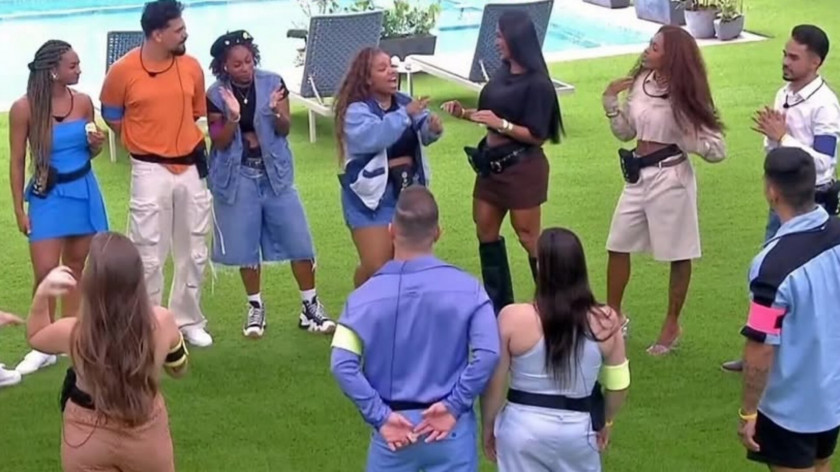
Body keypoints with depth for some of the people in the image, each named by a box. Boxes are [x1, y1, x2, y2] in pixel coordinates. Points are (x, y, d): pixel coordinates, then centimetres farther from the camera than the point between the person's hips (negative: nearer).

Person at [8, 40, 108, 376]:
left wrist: (97, 143, -10)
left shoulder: (83, 102, -1)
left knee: (76, 268, 10)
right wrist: (19, 210, -6)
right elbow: (17, 162, -5)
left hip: (84, 191, 4)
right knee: (46, 273, -9)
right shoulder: (24, 109, -11)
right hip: (48, 196, -3)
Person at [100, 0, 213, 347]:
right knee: (149, 256, 1)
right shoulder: (123, 71, -11)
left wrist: (177, 137, 11)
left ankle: (189, 321, 27)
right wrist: (144, 142, 3)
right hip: (151, 170, -4)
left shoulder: (191, 67, -1)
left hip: (191, 167, 4)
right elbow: (111, 115, 6)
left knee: (194, 252, 13)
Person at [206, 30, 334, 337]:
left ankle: (310, 306, 12)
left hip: (274, 173, 1)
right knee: (246, 244, 6)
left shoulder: (272, 83, -6)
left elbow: (284, 130, -3)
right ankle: (255, 307, 23)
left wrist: (277, 111, -25)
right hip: (239, 176, -1)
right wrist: (233, 117, -25)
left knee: (298, 240, 0)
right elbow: (219, 143, -7)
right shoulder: (216, 95, -7)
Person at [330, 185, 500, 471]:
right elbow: (488, 353, -18)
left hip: (393, 427, 0)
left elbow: (342, 364, -16)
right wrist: (454, 406, -10)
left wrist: (380, 416, -10)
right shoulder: (467, 289, -9)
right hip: (451, 427, 0)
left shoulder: (366, 296, -9)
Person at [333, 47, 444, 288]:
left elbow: (423, 134, -3)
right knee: (376, 265, -7)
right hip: (372, 195, -6)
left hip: (408, 191, 6)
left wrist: (433, 128, -26)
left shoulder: (403, 101, 5)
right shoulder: (356, 111, -15)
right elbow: (371, 138, -34)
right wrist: (405, 115, -40)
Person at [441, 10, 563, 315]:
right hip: (492, 163, 9)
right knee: (486, 231, 14)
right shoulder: (503, 73, 4)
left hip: (522, 168, -9)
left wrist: (501, 124, -25)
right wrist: (464, 113, 0)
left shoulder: (536, 83, -17)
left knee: (528, 236, -1)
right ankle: (499, 304, 26)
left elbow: (537, 136, -17)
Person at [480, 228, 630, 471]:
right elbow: (618, 384, 2)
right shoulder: (605, 321, -10)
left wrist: (488, 426, 8)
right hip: (578, 427, 2)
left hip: (524, 425, -1)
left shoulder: (513, 319, -17)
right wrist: (606, 422, 20)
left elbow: (493, 383, -9)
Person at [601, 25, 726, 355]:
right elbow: (626, 132, 10)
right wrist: (611, 100, -2)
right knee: (617, 246, 14)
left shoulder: (685, 96, -13)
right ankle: (613, 314, 32)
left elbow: (717, 149, -12)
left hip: (671, 178, -6)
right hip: (638, 176, 6)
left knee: (677, 255, 8)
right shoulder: (641, 81, 1)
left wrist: (685, 137, -25)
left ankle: (672, 325, 23)